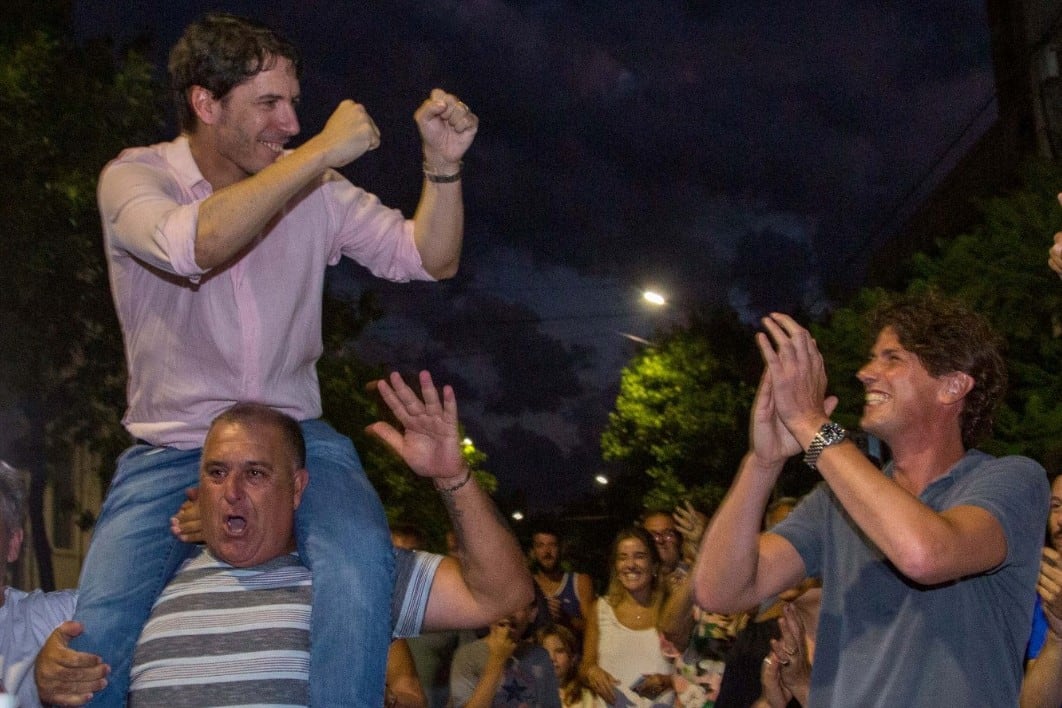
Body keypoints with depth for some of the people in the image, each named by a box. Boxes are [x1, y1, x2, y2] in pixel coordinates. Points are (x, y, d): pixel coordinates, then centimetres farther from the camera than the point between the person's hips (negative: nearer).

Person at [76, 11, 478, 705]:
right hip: (172, 450, -1)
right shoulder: (133, 176, -7)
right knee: (98, 633, -21)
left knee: (361, 564, -30)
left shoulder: (316, 190, 3)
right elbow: (193, 244, -30)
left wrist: (443, 165, -14)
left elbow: (429, 259, 3)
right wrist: (321, 151, -26)